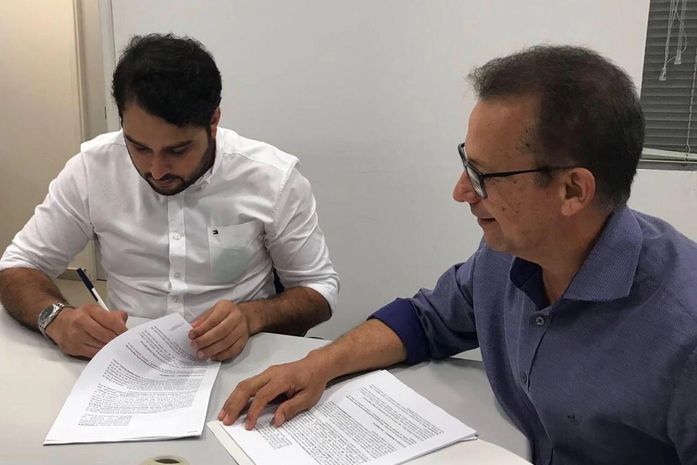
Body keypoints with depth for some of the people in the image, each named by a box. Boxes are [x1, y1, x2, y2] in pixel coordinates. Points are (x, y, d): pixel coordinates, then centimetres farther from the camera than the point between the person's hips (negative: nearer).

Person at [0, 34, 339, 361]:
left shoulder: (274, 177, -13)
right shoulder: (92, 168, -8)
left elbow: (319, 289, -4)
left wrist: (252, 315, -23)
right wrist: (57, 318, -19)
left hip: (237, 363, -1)